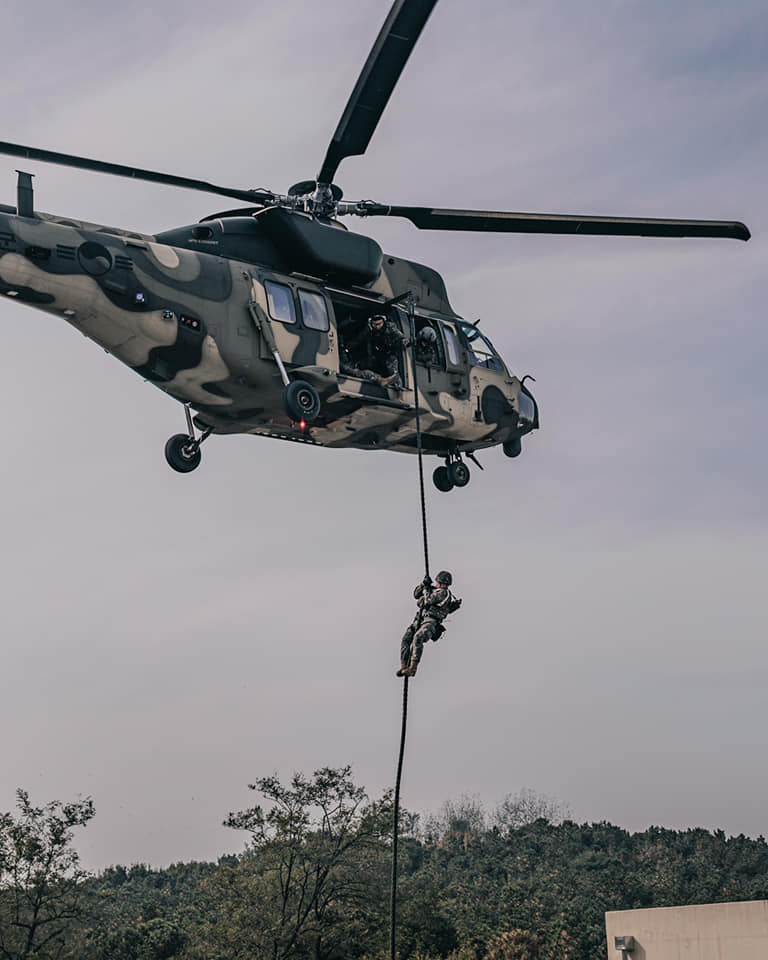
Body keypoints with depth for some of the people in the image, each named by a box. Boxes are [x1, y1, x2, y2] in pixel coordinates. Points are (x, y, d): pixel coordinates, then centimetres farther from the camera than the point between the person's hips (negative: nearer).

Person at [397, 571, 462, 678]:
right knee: (406, 639, -10)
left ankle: (413, 668, -35)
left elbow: (429, 600, -15)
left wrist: (426, 589, 3)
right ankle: (403, 667, -12)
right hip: (420, 620, 9)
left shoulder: (444, 592, -5)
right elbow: (416, 594, 26)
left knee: (418, 638, -34)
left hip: (431, 622, -9)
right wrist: (423, 583, 11)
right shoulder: (435, 590, 24)